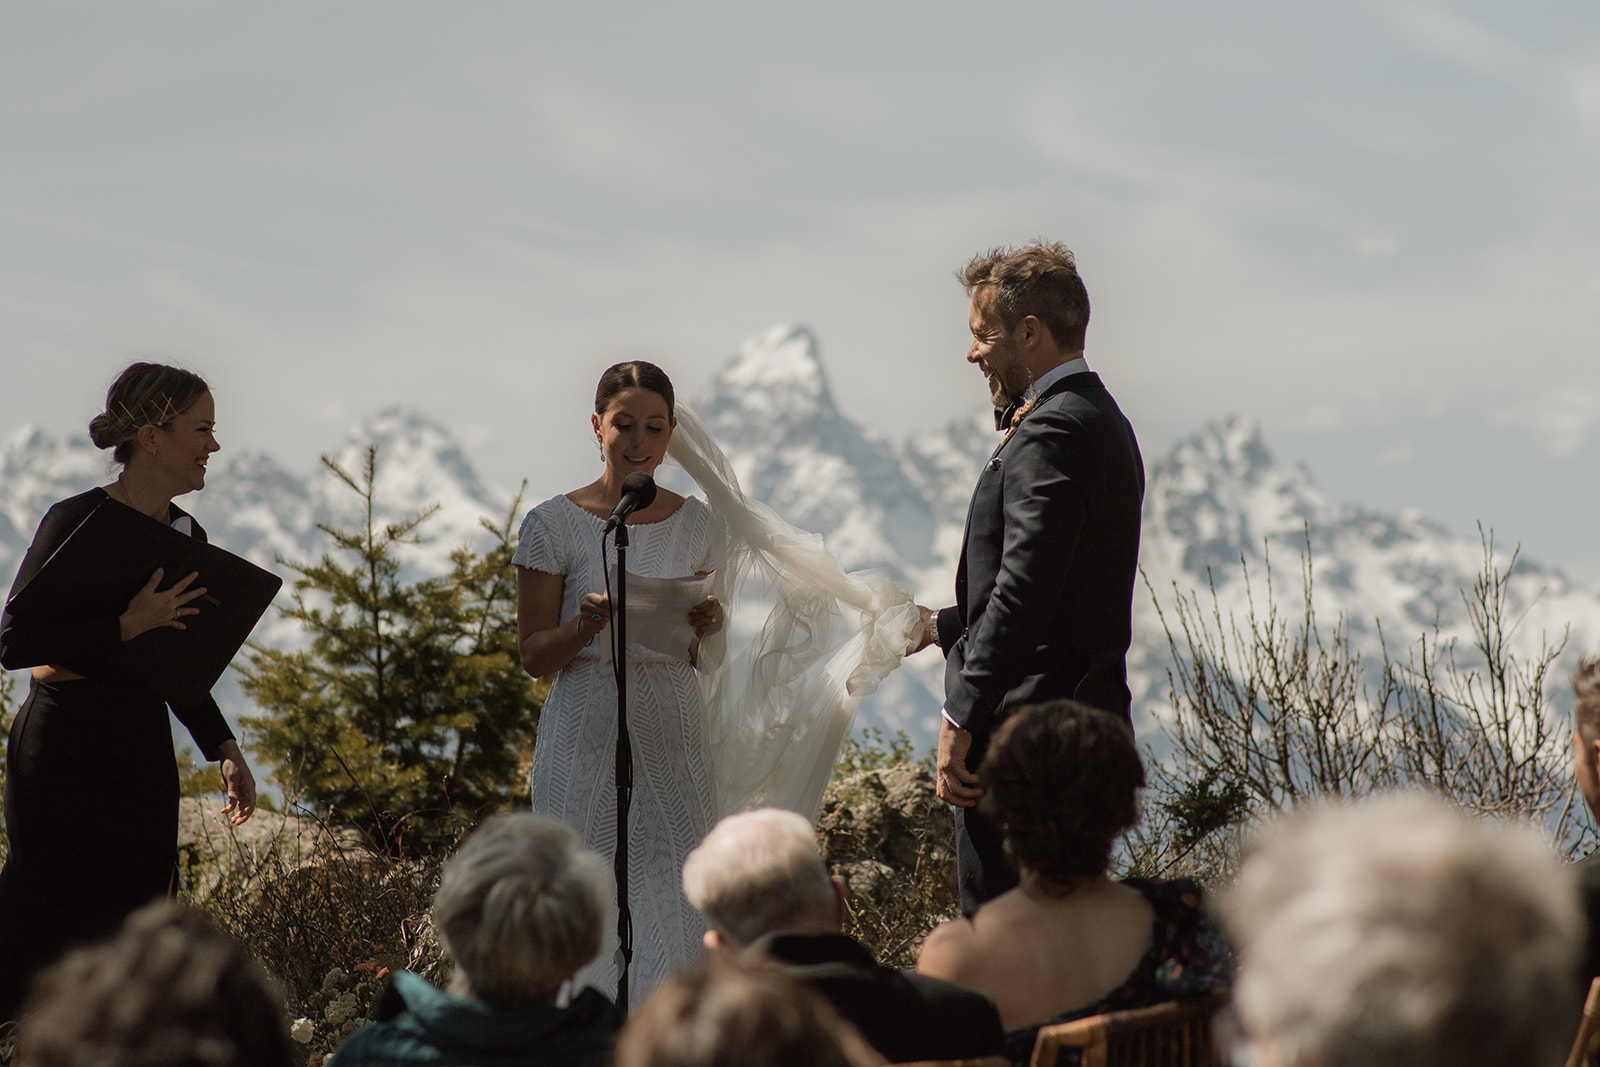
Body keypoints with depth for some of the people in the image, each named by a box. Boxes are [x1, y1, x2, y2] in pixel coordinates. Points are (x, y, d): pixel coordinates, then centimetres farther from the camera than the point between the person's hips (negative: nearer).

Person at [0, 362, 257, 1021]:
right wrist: (126, 627, -24)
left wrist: (224, 750, 11)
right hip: (62, 751, -7)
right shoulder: (77, 522, -12)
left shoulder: (187, 537, 10)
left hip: (143, 756, 7)